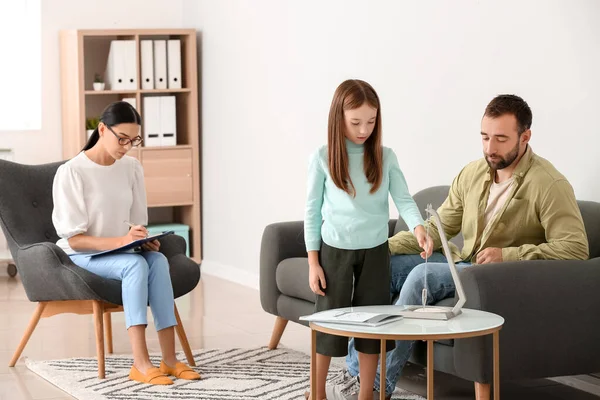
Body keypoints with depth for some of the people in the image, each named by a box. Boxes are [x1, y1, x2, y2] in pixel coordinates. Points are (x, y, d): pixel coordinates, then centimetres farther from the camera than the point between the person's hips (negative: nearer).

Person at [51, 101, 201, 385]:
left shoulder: (132, 168, 3)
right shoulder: (71, 172, -16)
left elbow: (138, 221, 10)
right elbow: (74, 239, -18)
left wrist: (145, 241, -14)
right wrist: (120, 241, -32)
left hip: (121, 251, 5)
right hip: (81, 256, -5)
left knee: (158, 260, -28)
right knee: (135, 264, -34)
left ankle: (169, 359, -33)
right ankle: (141, 364, -41)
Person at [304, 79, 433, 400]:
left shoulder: (385, 157, -2)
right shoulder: (323, 158, -7)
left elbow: (403, 200, -9)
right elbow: (312, 211, -4)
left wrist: (418, 228, -31)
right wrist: (313, 263, -6)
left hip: (375, 252, 2)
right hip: (334, 251, -2)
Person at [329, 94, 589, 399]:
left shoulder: (549, 185, -15)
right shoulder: (472, 174, 6)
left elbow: (576, 248, -22)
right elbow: (438, 227, 13)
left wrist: (509, 254, -26)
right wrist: (386, 246, -2)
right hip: (459, 263, 8)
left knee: (423, 275, -30)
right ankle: (356, 372, -9)